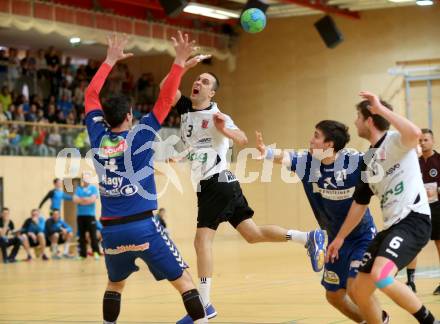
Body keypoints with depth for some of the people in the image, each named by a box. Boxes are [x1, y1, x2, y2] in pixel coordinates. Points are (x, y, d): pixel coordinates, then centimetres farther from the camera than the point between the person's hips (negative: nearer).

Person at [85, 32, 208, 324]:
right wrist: (180, 61, -1)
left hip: (111, 230, 4)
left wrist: (111, 60, 26)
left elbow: (91, 95, 19)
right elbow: (166, 99, -5)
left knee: (115, 284, 25)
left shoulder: (98, 138, 5)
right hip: (143, 226, -4)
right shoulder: (139, 136, -5)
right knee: (183, 280, 1)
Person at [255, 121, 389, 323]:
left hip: (362, 237, -6)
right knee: (334, 296, 13)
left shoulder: (355, 161, -22)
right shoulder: (309, 162, -9)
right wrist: (266, 152, -45)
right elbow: (284, 157, -23)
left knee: (355, 288, -22)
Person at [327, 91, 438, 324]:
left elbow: (415, 133, -32)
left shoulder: (395, 141, -7)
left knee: (380, 276, -29)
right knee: (359, 290, 6)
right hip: (391, 226, 9)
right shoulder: (368, 159, 17)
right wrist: (340, 237, 28)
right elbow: (359, 203, 25)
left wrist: (381, 108, -24)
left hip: (413, 220, -9)